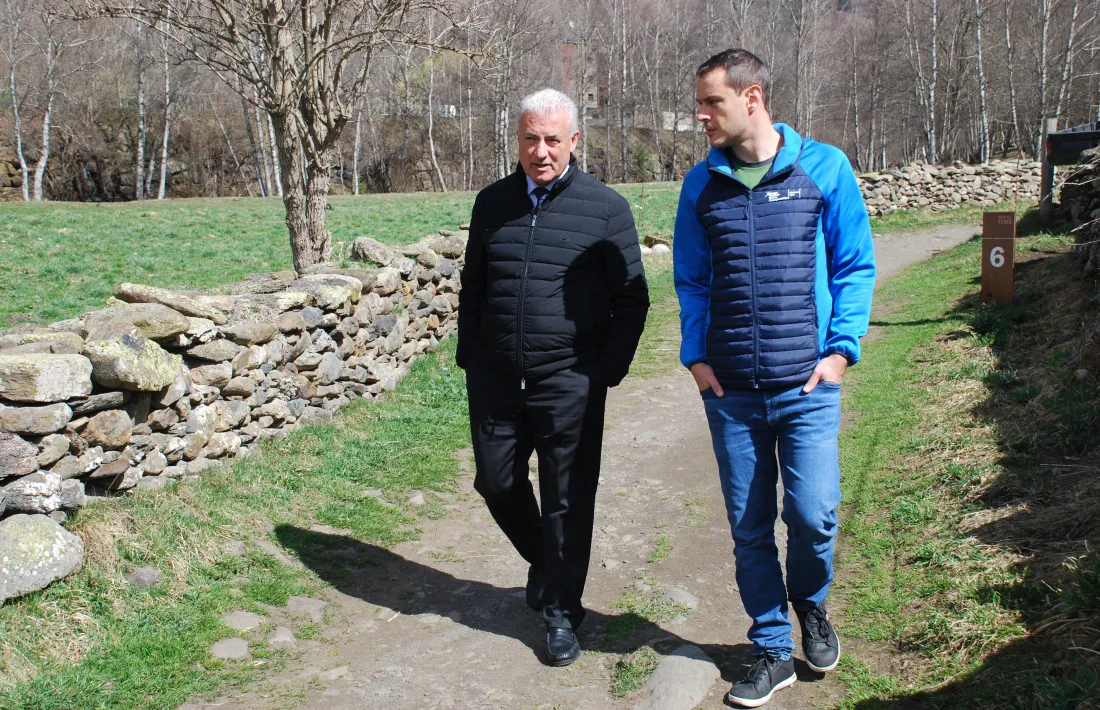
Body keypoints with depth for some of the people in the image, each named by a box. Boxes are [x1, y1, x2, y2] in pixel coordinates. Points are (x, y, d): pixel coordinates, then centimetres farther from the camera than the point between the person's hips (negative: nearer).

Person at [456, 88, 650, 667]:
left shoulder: (605, 208, -3)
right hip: (495, 380, 4)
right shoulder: (492, 202, 9)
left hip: (568, 383, -4)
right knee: (496, 483, 13)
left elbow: (631, 299, -1)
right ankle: (542, 564, 41)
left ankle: (561, 613, 20)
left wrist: (610, 369, -8)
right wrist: (469, 355, 11)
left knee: (567, 501, 4)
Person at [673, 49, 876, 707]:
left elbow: (856, 266, 2)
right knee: (749, 526, 8)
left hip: (807, 384, -2)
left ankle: (811, 604, 29)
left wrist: (841, 348, -7)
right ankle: (773, 649, 26)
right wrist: (695, 354, 1)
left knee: (813, 514, -5)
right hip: (730, 388, 3)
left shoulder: (823, 167, -2)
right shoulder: (702, 183, 6)